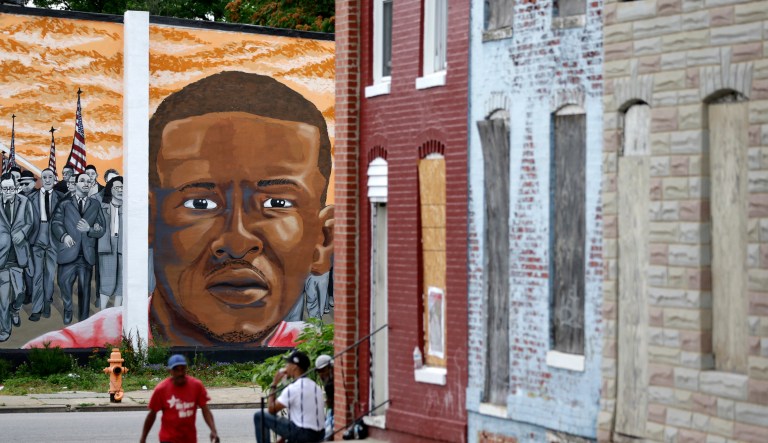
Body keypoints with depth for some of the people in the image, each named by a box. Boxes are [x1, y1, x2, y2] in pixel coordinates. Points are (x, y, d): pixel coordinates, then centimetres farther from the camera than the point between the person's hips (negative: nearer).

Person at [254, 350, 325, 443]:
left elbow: (271, 409, -5)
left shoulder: (292, 388, -12)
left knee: (259, 416, 1)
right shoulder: (316, 387, 12)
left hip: (302, 434, -8)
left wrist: (274, 384, 4)